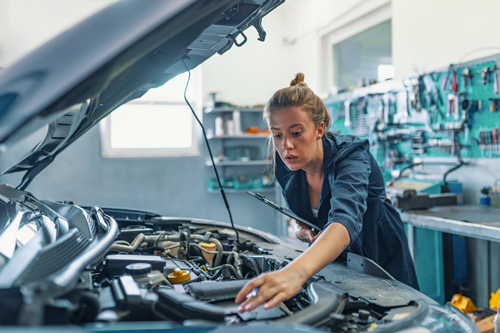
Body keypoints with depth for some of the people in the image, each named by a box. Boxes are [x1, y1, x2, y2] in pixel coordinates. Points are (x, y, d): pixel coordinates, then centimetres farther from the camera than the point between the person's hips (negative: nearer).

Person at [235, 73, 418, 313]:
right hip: (331, 264, 5)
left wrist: (296, 271, -71)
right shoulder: (286, 166, -14)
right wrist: (302, 232, -23)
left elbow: (346, 221, -53)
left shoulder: (351, 156, -33)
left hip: (381, 264, -4)